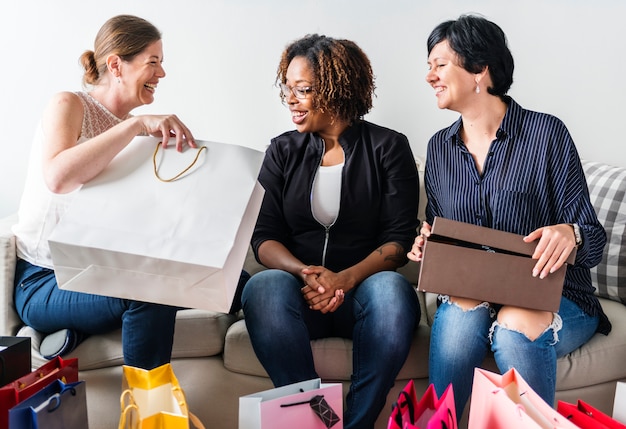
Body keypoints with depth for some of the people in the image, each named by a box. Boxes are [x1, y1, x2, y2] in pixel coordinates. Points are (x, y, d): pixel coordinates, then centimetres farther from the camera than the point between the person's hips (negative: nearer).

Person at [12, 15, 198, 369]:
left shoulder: (140, 129, 9)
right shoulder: (69, 106, -9)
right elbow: (57, 177, -32)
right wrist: (136, 124, -32)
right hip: (45, 283, -7)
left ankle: (81, 329, -5)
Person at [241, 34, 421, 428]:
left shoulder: (388, 147, 3)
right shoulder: (283, 151, 10)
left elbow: (400, 237, -3)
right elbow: (264, 237, 4)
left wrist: (345, 279, -20)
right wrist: (305, 273, -17)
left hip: (363, 289, -1)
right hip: (301, 292, 2)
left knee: (392, 290, -34)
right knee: (265, 287, -31)